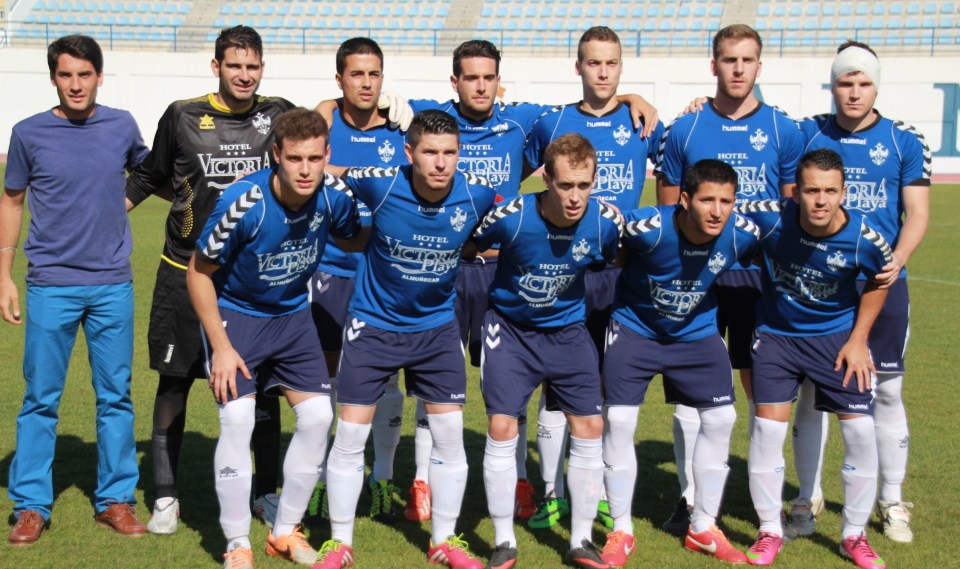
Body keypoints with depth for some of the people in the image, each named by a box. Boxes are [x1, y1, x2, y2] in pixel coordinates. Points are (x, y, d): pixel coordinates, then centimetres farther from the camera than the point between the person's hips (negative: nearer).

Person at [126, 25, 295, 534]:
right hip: (187, 272, -1)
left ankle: (267, 493, 22)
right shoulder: (183, 116, -1)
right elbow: (149, 178, 12)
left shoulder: (280, 116, 1)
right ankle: (166, 495, 19)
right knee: (174, 382, 5)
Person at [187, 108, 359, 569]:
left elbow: (355, 239, 7)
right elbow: (199, 272, -16)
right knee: (237, 420, -15)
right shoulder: (242, 203, -28)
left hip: (293, 315, 4)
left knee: (318, 416, -2)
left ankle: (285, 532, 17)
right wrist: (221, 347, -17)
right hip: (235, 313, -4)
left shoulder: (334, 195, -18)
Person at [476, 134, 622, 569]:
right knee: (501, 428, -7)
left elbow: (618, 264, 4)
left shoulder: (606, 221, -19)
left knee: (589, 428, -1)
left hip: (568, 329, 2)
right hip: (510, 327, -2)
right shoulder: (512, 217, -26)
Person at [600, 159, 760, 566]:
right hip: (635, 327, -3)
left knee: (721, 419, 2)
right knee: (618, 420, -8)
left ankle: (704, 529, 20)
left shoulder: (743, 233, -24)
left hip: (697, 332, 3)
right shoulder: (648, 228, -33)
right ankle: (621, 532, 9)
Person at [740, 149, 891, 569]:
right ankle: (770, 530, 14)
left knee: (860, 430, -4)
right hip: (776, 334, 0)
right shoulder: (768, 218, -26)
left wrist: (858, 339, -3)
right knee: (767, 427, -5)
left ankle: (854, 535, 16)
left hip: (836, 336, 0)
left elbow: (879, 279, 0)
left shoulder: (864, 238, -23)